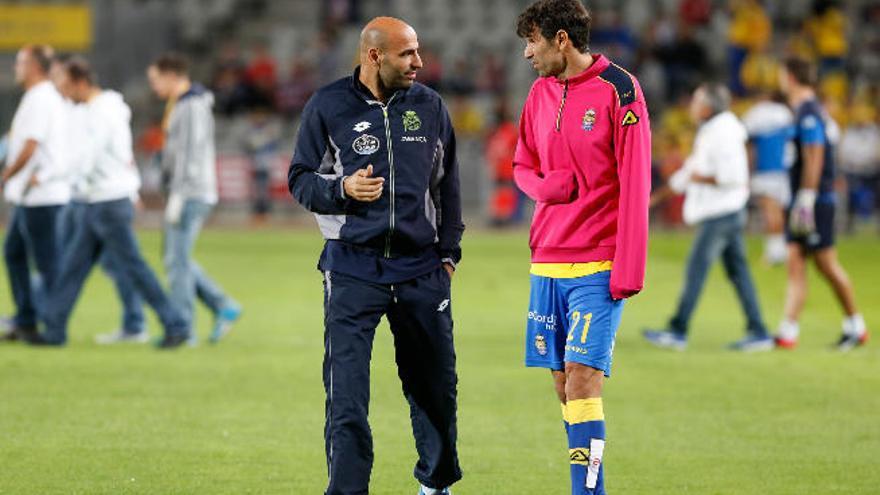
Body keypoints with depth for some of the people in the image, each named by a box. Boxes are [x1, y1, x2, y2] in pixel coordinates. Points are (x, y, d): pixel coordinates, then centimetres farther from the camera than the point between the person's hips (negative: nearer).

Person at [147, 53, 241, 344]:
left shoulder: (193, 107, -14)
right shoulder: (180, 106, 18)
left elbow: (190, 153, -20)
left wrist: (178, 195, -23)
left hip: (190, 195, -10)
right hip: (186, 196, 10)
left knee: (178, 260, -8)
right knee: (176, 259, 11)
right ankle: (223, 307, 10)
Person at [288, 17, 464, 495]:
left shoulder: (429, 106, 6)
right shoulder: (328, 106, -2)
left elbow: (447, 183, 14)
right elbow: (300, 178, 3)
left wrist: (448, 251, 11)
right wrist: (342, 189, -16)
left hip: (421, 268, 3)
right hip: (352, 268, -3)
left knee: (435, 385, 9)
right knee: (346, 391, -8)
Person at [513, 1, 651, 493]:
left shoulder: (618, 90, -8)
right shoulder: (541, 93, 12)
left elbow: (634, 186, -11)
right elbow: (523, 164, 23)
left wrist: (629, 269, -16)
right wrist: (547, 186, -2)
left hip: (598, 267, -6)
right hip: (548, 262, 6)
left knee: (582, 378, -14)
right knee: (565, 384, 6)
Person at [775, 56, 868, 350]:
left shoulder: (808, 113, -14)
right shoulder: (803, 111, 16)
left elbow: (814, 159, -20)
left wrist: (806, 201, -23)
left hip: (815, 201, -9)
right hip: (802, 203, 9)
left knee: (827, 265, -2)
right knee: (795, 263, 1)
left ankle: (856, 326, 9)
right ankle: (788, 331, -4)